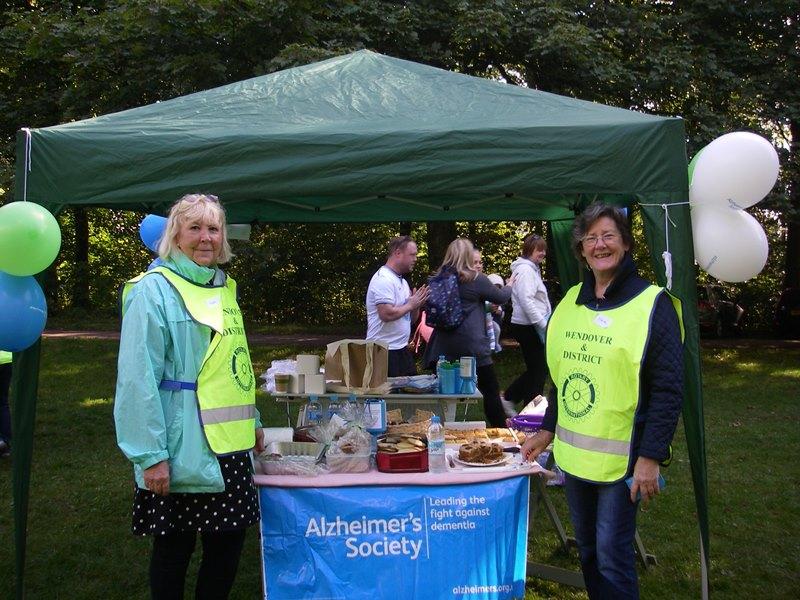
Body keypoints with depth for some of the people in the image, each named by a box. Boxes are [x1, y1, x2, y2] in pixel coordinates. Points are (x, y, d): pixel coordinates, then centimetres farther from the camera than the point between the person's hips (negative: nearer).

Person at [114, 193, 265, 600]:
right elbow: (138, 379, -16)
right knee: (174, 547, 8)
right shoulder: (155, 289, -11)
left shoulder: (224, 288, 12)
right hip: (182, 450, -7)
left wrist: (252, 421, 21)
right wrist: (151, 455, -19)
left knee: (229, 539, 13)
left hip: (229, 445, 7)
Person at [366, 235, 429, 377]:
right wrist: (410, 305, -11)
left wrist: (417, 305, 0)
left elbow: (411, 320, 19)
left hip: (402, 349, 9)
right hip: (385, 352, -9)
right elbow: (386, 314, -25)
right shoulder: (383, 279, -13)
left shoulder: (402, 281, 16)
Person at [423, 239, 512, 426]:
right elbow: (500, 297, 6)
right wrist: (509, 286, 28)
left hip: (443, 346, 5)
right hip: (472, 346, -5)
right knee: (491, 390, 7)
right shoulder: (476, 279, -8)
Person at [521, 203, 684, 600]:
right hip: (573, 452, 6)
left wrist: (651, 457, -17)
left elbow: (668, 389, -13)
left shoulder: (652, 304, -10)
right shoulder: (571, 300, 8)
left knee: (612, 556, 1)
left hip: (620, 457, -6)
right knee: (587, 548, 17)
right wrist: (548, 430, 14)